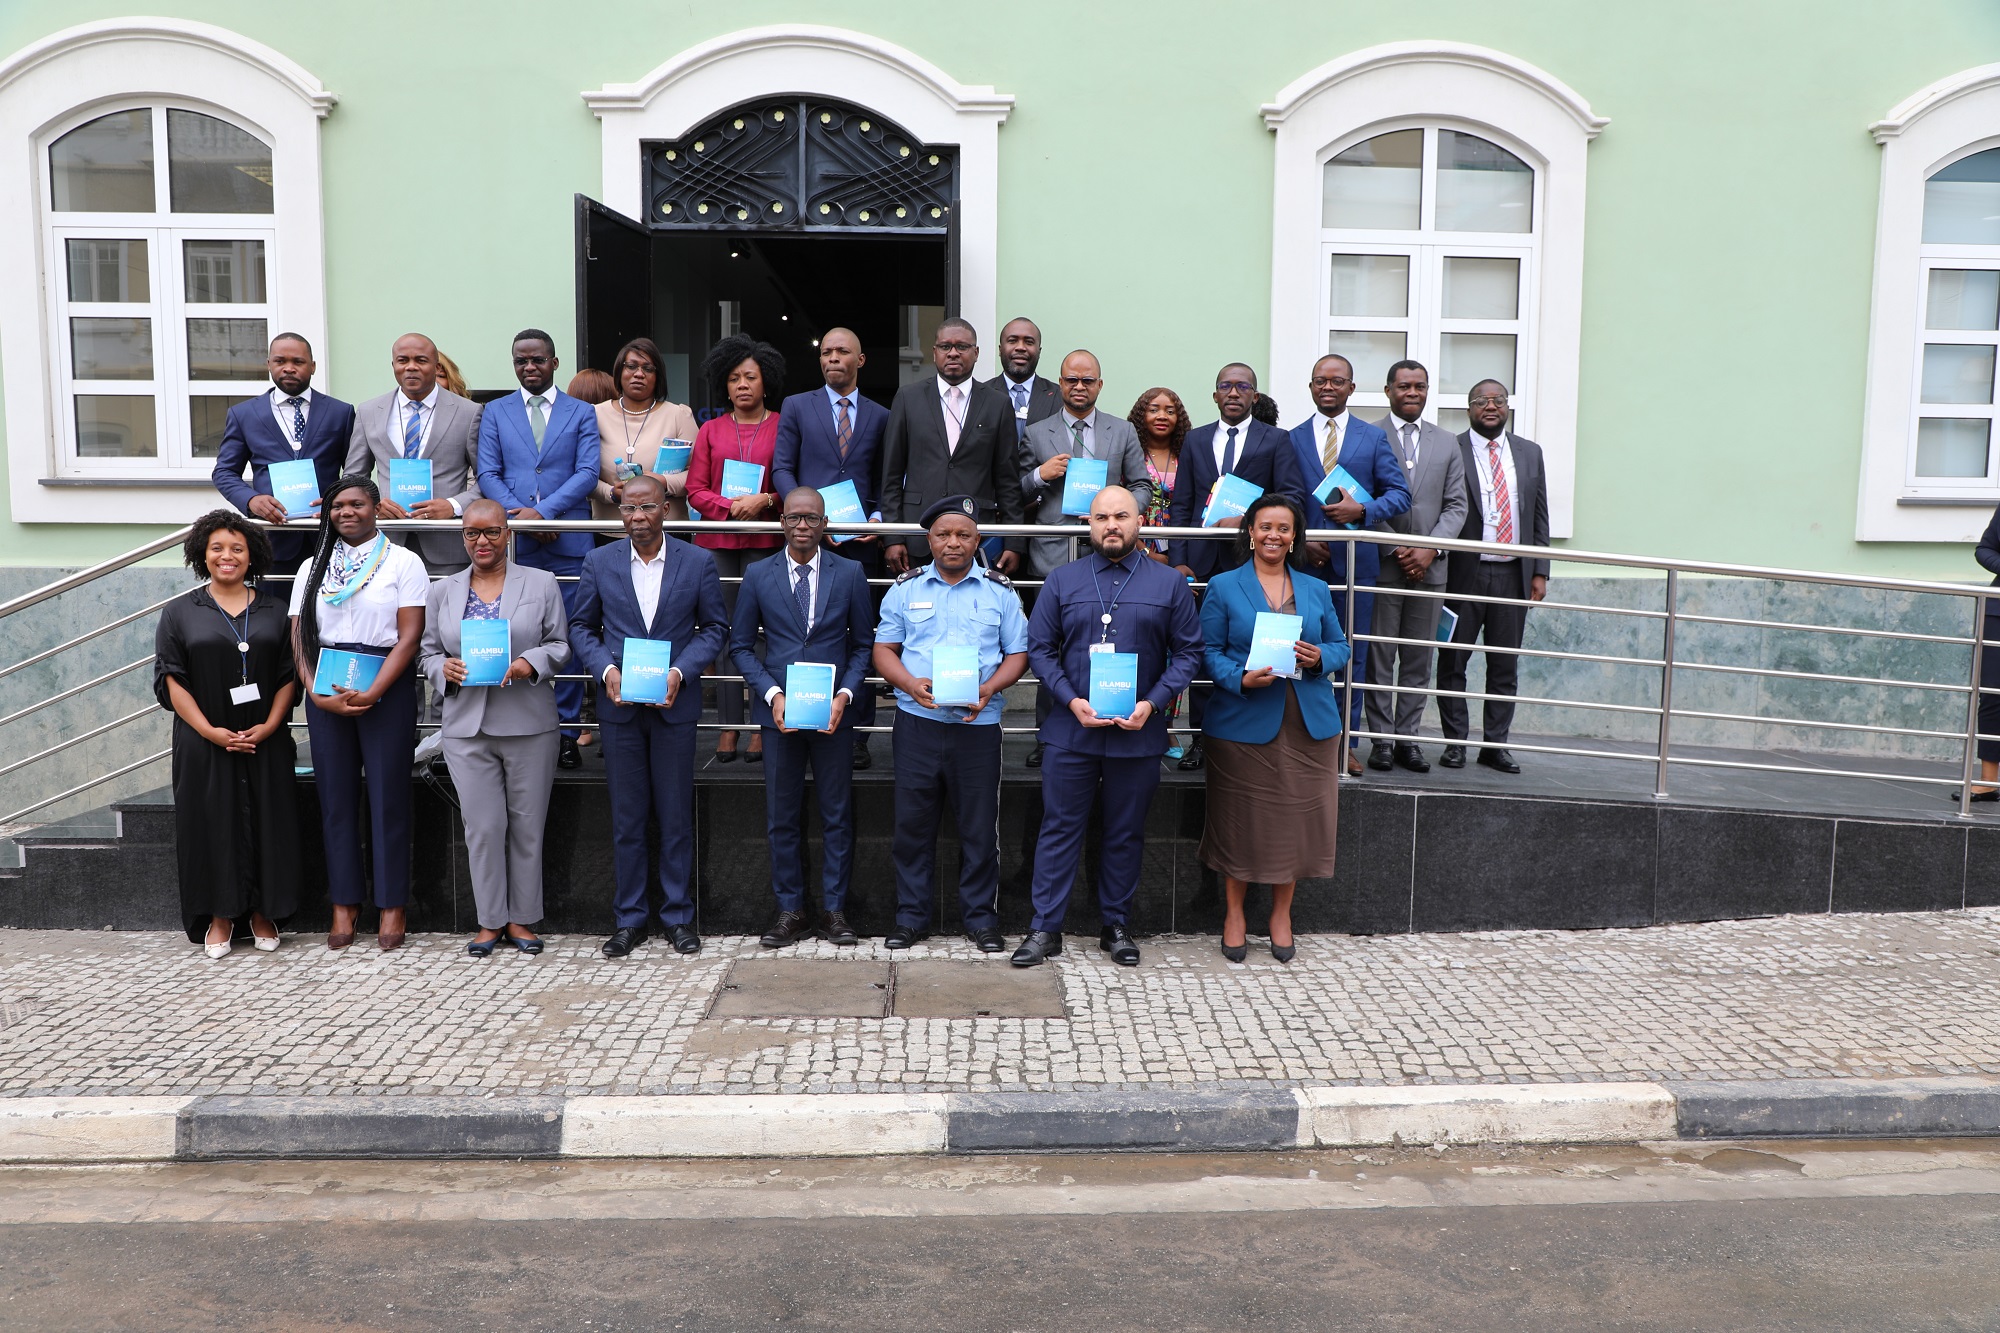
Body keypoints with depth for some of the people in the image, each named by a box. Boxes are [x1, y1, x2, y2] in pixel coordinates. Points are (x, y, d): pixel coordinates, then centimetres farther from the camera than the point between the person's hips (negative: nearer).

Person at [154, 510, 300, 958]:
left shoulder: (273, 612, 8)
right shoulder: (179, 613, 5)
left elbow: (289, 676, 4)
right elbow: (171, 680, -1)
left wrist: (269, 726, -10)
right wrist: (211, 731, -12)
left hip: (265, 743, 1)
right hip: (205, 747, -1)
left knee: (265, 824, 3)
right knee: (214, 825, 2)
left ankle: (263, 912, 15)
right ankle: (221, 916, 13)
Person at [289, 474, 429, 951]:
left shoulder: (403, 562, 1)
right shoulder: (313, 568, 13)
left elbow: (408, 637, -7)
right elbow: (299, 639, 7)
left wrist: (370, 694, -16)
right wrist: (317, 694, -8)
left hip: (387, 691, -4)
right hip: (325, 694, 4)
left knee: (388, 795, -1)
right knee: (336, 798, 6)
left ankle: (392, 906, 7)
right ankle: (344, 904, 14)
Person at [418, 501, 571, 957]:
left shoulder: (541, 584, 6)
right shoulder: (442, 591, 12)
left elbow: (560, 644, 5)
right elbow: (427, 652, 14)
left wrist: (532, 663, -14)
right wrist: (443, 668, -7)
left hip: (528, 726, -1)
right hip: (467, 727, 1)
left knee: (526, 825, 4)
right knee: (482, 827, 1)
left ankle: (522, 919, 18)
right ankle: (490, 920, 15)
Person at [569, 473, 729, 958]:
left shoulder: (698, 562, 0)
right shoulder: (599, 562, 4)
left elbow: (715, 627, 3)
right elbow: (581, 627, 8)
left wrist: (680, 671, -12)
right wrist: (606, 670, -10)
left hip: (674, 703, -1)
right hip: (620, 703, 1)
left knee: (677, 817, 5)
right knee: (627, 818, 7)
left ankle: (678, 916, 17)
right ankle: (629, 918, 18)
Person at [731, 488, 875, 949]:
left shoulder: (850, 574, 3)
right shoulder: (757, 575, 3)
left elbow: (863, 644, 6)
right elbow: (741, 645, 5)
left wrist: (844, 694, -9)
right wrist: (771, 694, -9)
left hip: (833, 713, 0)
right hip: (779, 713, 0)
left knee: (837, 816, 5)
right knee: (783, 819, 6)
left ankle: (834, 910, 17)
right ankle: (791, 911, 18)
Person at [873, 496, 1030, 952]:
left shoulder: (1000, 592, 7)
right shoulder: (906, 589, 9)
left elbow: (1018, 653, 7)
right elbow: (884, 650, 8)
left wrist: (989, 688, -12)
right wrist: (911, 684, -11)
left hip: (978, 724, 0)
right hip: (917, 722, 1)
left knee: (980, 828, 4)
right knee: (912, 824, 5)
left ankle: (981, 918, 17)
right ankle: (911, 917, 17)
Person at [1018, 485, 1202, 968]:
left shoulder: (1169, 583, 3)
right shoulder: (1063, 580, 5)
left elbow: (1188, 652, 2)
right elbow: (1040, 647, 3)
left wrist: (1152, 703, -12)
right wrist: (1071, 700, -11)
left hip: (1139, 732, 0)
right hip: (1071, 729, 0)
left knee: (1125, 834, 11)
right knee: (1060, 829, 4)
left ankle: (1116, 926, 24)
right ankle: (1045, 928, 12)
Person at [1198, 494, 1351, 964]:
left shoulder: (1316, 590, 12)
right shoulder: (1223, 587, 2)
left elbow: (1340, 645, 14)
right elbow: (1209, 651, -2)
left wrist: (1320, 657, -8)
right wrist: (1241, 679, -19)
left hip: (1309, 726, 3)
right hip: (1243, 726, -3)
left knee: (1296, 816, 7)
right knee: (1240, 819, 4)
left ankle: (1281, 913, 25)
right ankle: (1234, 913, 22)